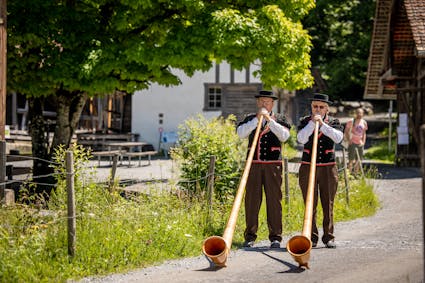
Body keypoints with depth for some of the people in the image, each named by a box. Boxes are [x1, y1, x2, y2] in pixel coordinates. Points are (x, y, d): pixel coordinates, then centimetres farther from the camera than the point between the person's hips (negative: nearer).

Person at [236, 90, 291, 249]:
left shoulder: (280, 119, 10)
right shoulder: (250, 119, 13)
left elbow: (284, 136, -7)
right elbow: (241, 133, -5)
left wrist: (269, 119, -12)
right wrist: (257, 119, -10)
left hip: (273, 165, -1)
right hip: (253, 165, 1)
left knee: (274, 200, -3)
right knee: (252, 200, 0)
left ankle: (275, 237, 1)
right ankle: (250, 236, 6)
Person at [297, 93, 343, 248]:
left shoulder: (334, 122, 6)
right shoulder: (304, 121, 6)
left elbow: (338, 138, -14)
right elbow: (301, 138, -12)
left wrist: (322, 124, -19)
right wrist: (312, 123, -15)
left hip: (328, 169, 0)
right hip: (308, 168, 0)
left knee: (328, 205, 0)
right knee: (310, 205, -1)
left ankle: (328, 237, 6)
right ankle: (312, 237, 4)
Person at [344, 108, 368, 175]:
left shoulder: (364, 122, 8)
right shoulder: (351, 122, -8)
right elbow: (346, 132, -4)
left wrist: (363, 142, 7)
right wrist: (348, 140, -13)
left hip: (360, 144, 5)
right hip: (353, 143, -5)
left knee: (358, 161, 9)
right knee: (351, 160, -7)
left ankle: (356, 174, 19)